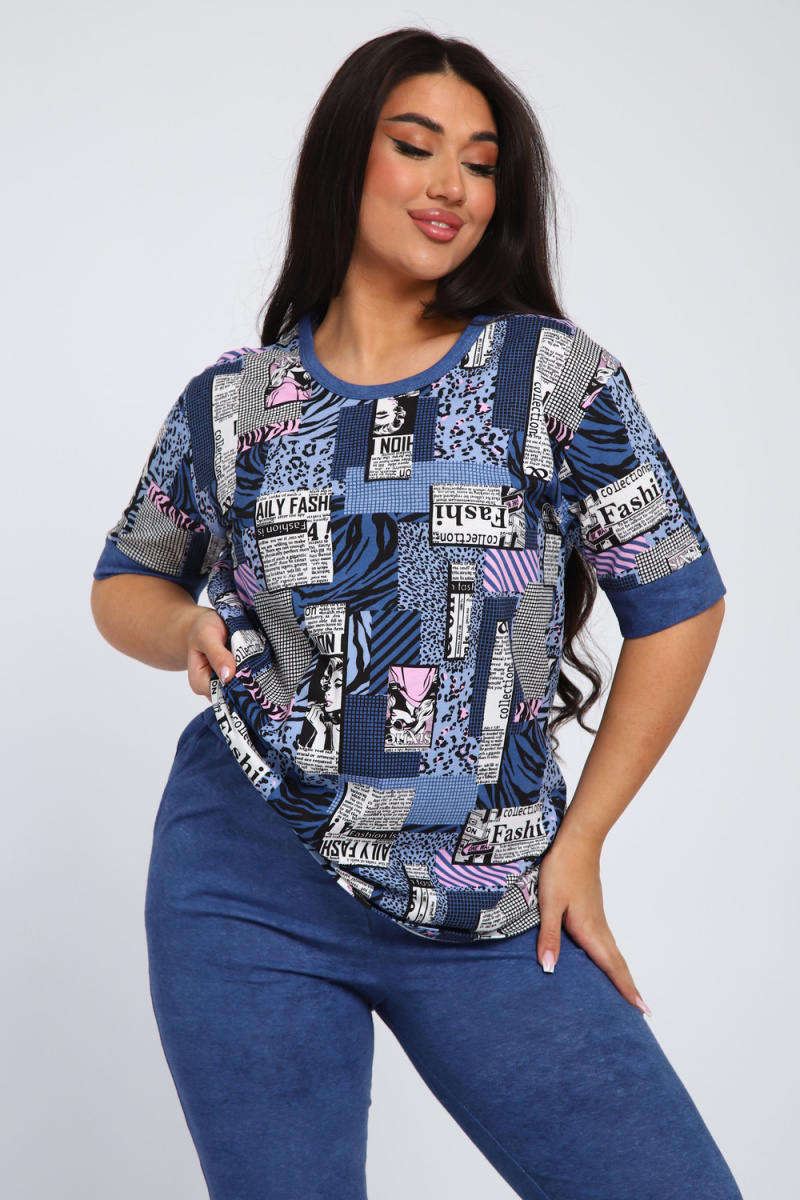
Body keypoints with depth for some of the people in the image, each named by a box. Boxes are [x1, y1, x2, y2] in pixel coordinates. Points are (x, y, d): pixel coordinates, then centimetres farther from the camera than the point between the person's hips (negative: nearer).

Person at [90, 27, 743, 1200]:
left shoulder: (556, 377, -2)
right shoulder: (232, 404, 3)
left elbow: (678, 607, 3)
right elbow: (125, 582, 19)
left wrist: (580, 840, 1)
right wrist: (187, 628, -4)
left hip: (496, 917, 0)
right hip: (254, 894, 1)